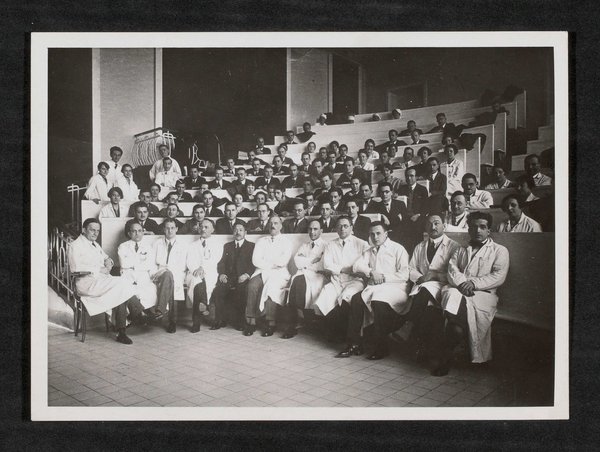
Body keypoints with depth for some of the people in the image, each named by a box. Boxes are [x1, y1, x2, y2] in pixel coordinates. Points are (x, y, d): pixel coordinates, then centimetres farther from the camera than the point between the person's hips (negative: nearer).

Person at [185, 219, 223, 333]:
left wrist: (203, 268, -17)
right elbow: (189, 261, 11)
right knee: (198, 280, -36)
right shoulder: (193, 245, 26)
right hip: (194, 274, 2)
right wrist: (195, 270, -12)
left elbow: (215, 259, 0)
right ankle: (203, 305, -50)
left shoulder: (217, 244, 19)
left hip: (210, 273, -2)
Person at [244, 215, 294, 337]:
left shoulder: (286, 242, 12)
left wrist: (265, 262, 0)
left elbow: (283, 261, -5)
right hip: (262, 272, 2)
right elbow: (255, 260, 6)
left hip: (279, 273, -2)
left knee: (271, 287, -34)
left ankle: (270, 323, -31)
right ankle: (251, 321, -29)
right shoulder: (261, 241, 20)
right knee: (252, 285, -30)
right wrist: (272, 264, -5)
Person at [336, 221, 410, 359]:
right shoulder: (369, 252, 24)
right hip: (373, 288, 5)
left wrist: (383, 277, -9)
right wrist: (371, 272, -8)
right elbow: (356, 266, 8)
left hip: (394, 287, -5)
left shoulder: (397, 249, 7)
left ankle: (380, 348, -25)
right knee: (356, 299, -24)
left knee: (378, 301, -35)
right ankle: (354, 344, -21)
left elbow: (404, 275, -4)